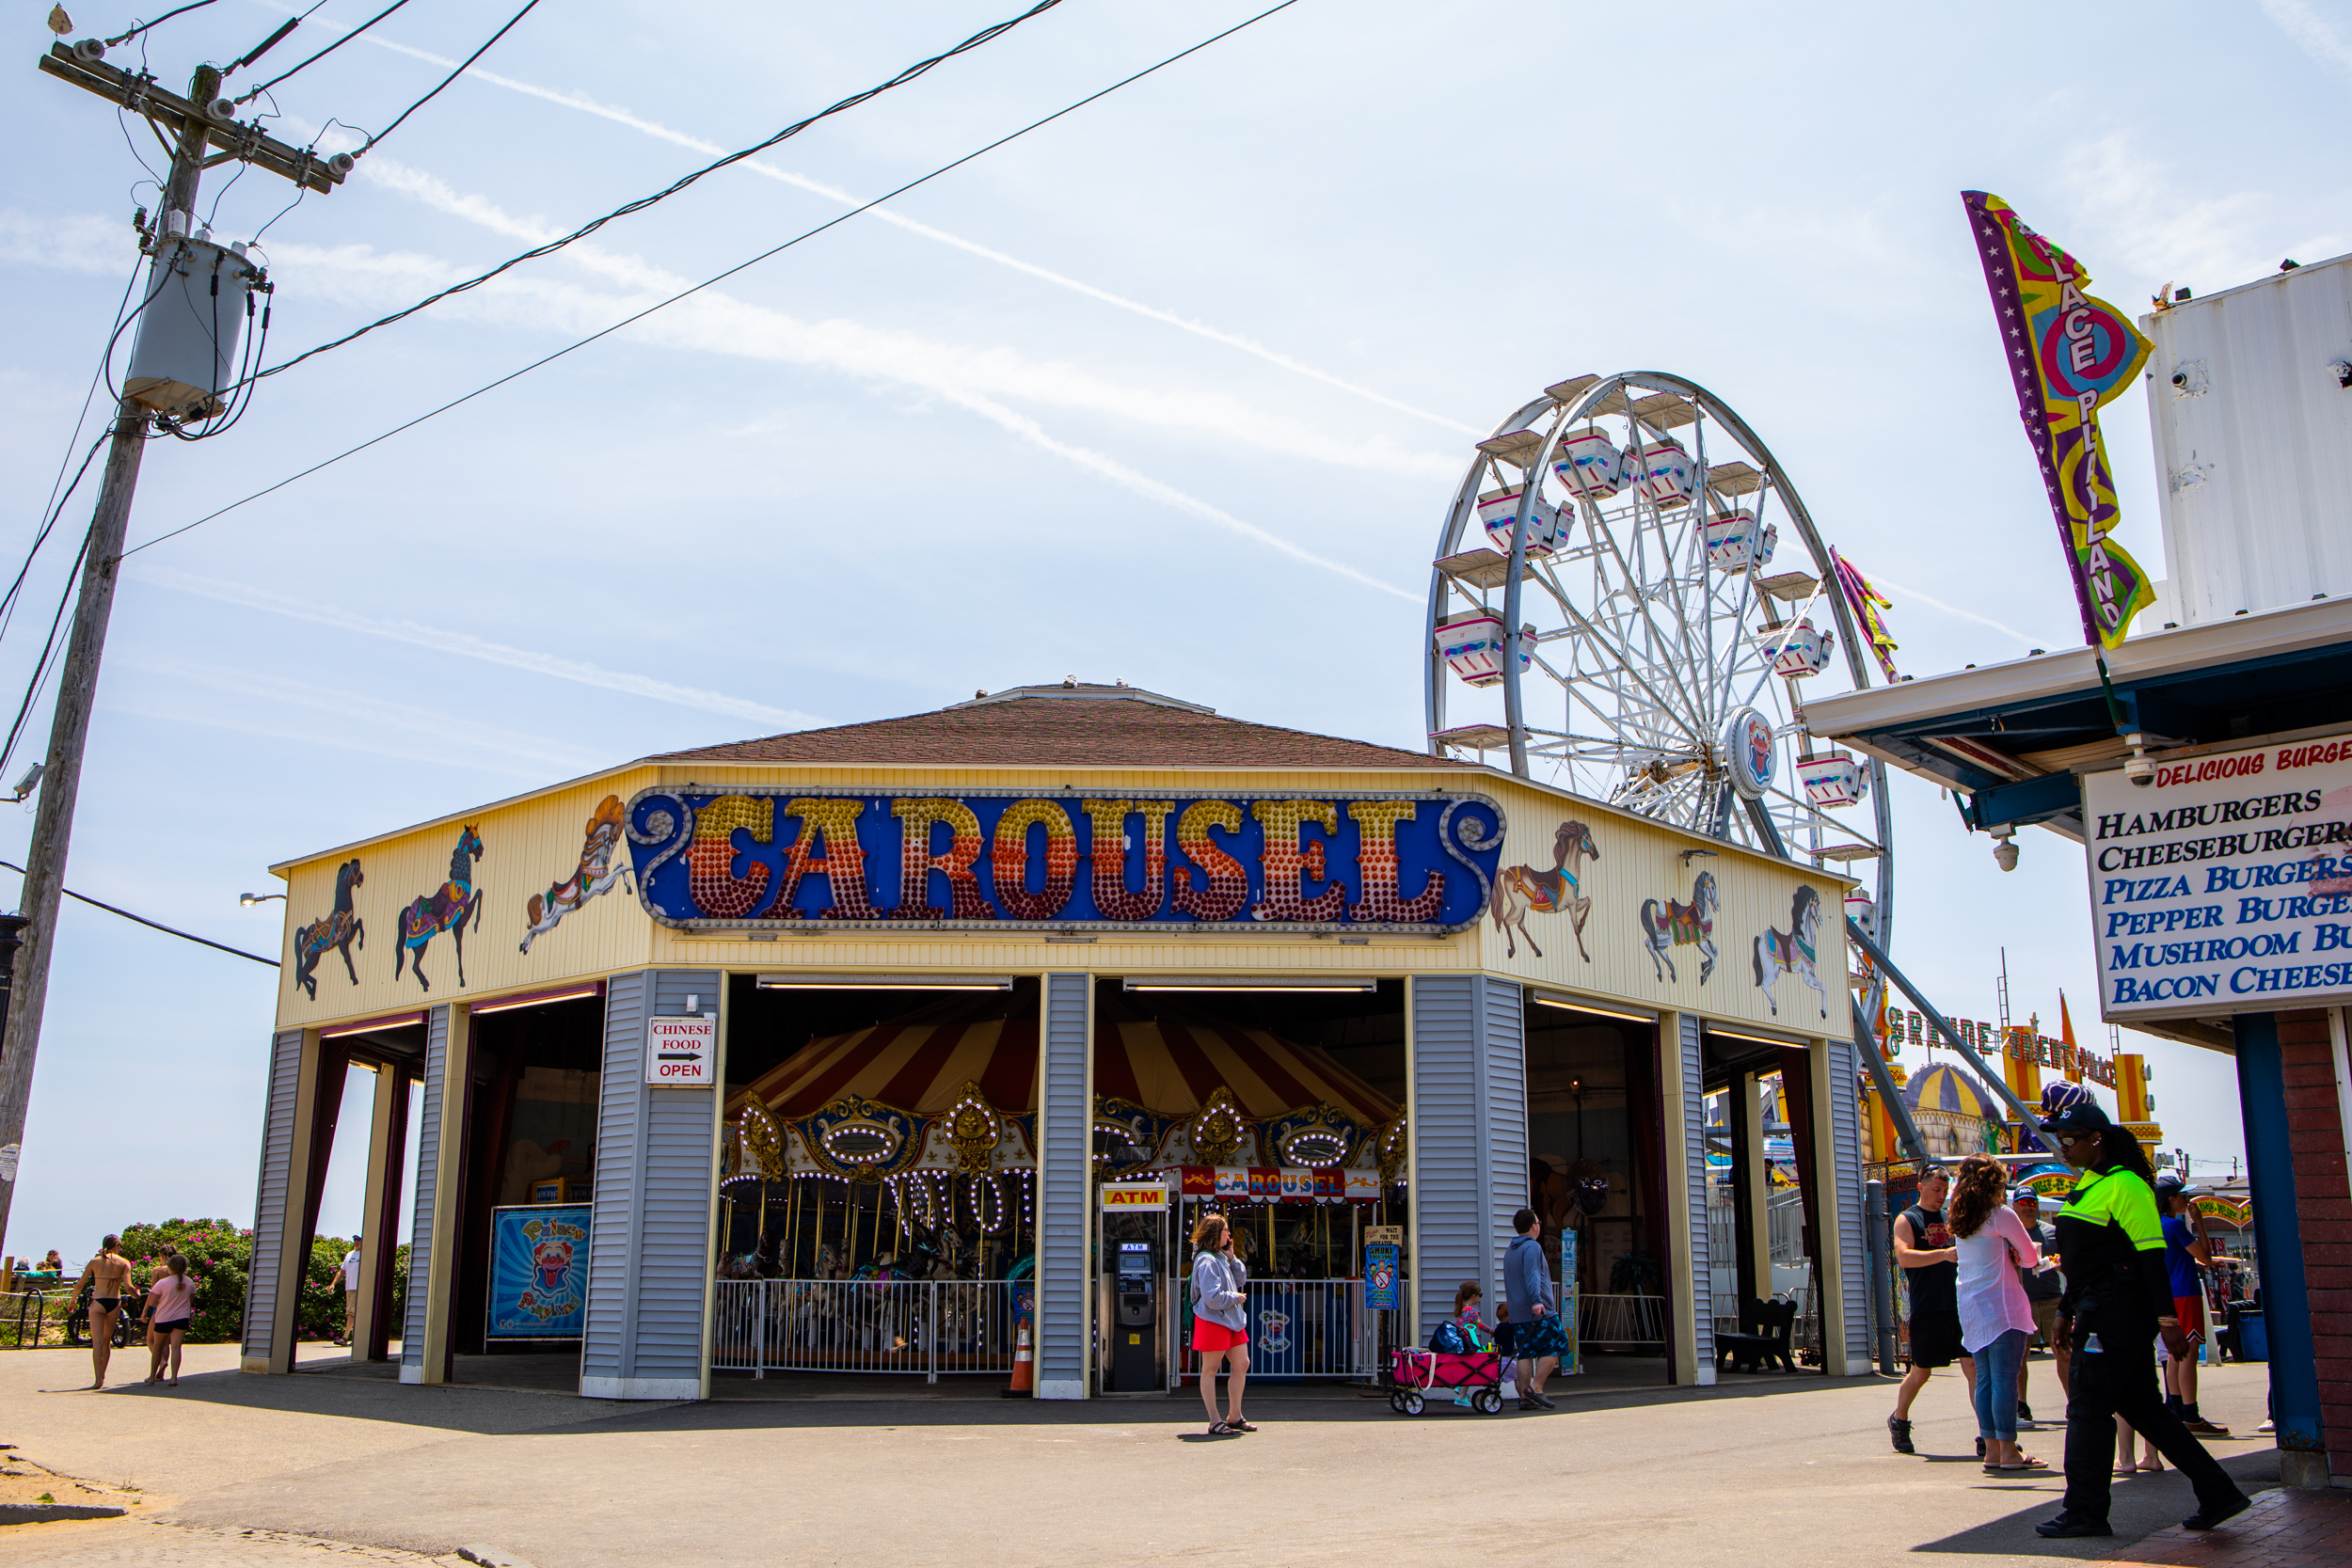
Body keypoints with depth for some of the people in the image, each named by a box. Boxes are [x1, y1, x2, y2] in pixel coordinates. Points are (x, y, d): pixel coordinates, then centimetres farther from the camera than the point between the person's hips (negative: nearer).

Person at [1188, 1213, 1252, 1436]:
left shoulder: (1221, 1257, 14)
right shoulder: (1206, 1261, -17)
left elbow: (1240, 1280, 14)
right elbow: (1213, 1298, -24)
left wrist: (1232, 1259, 1)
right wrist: (1236, 1298, -10)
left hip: (1231, 1318, 10)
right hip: (1212, 1320, -10)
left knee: (1242, 1364, 10)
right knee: (1210, 1370, 0)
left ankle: (1234, 1417, 20)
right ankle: (1215, 1422, 5)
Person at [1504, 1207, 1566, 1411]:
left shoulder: (1509, 1250, 20)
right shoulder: (1532, 1247, -8)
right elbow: (1532, 1275, -23)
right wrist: (1536, 1301, -34)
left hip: (1517, 1314, 8)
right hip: (1540, 1313, -8)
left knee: (1525, 1352, 6)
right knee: (1555, 1347, -1)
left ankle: (1525, 1397, 1)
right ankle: (1536, 1388, -9)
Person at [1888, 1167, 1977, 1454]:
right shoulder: (1907, 1220, 0)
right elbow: (1904, 1256, -16)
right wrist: (1944, 1254, -25)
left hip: (1958, 1305, 4)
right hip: (1927, 1310, -4)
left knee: (1974, 1366, -6)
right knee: (1921, 1372, 7)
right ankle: (1899, 1421, 29)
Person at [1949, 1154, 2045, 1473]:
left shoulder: (1959, 1219, 12)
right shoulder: (2001, 1216, -8)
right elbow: (2031, 1257, 0)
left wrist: (2004, 1256, 9)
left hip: (1969, 1307, 7)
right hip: (2001, 1305, -7)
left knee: (1984, 1380, 9)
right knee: (2005, 1379, -5)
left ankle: (1992, 1450, 11)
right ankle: (2009, 1451, -5)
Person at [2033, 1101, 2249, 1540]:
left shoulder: (2125, 1185, -13)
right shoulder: (2087, 1184, 16)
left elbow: (2151, 1253, -18)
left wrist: (2166, 1317, -22)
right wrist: (2066, 1310, 22)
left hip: (2117, 1314, -10)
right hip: (2099, 1309, 10)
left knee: (2088, 1408, -5)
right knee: (2142, 1407, 12)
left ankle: (2085, 1511, 2)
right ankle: (2217, 1493, 18)